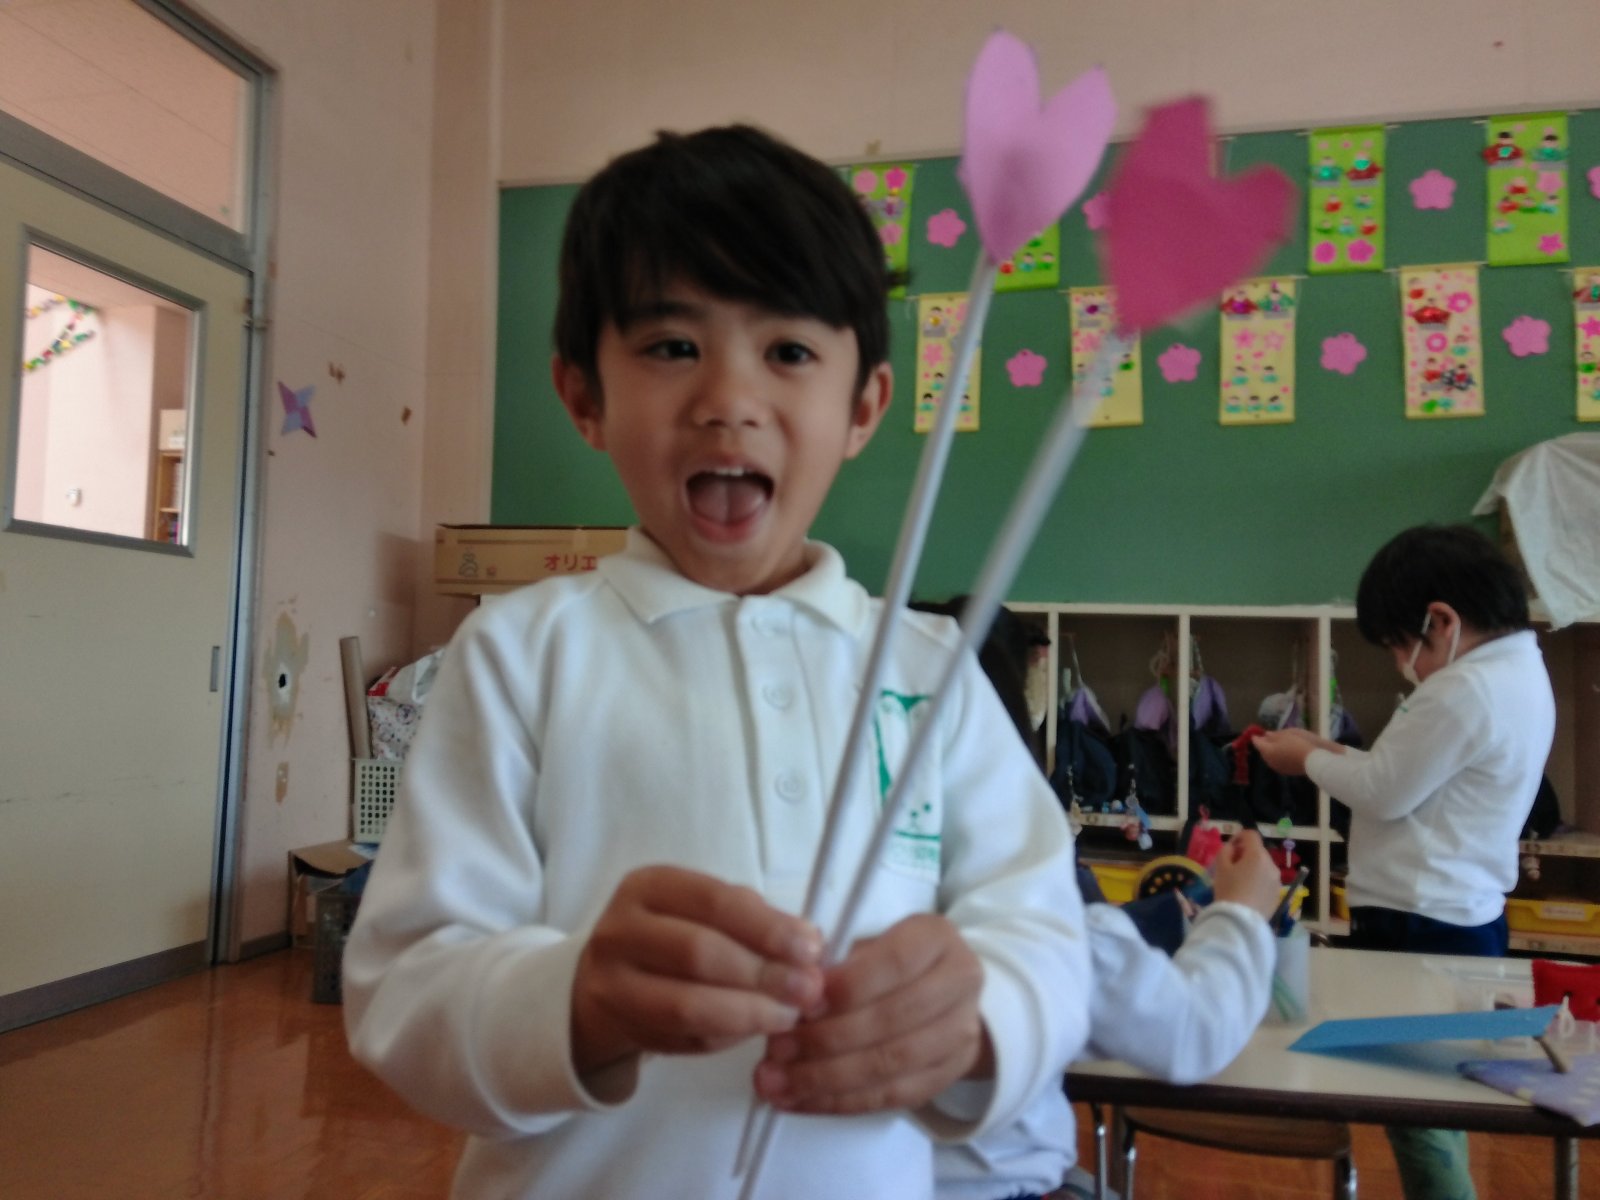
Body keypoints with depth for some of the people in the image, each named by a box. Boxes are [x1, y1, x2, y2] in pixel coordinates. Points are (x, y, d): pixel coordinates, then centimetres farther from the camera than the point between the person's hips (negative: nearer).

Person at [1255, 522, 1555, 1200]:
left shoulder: (1464, 689, -21)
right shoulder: (1518, 671, 11)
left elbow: (1385, 794, -16)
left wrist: (1310, 759, -1)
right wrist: (1335, 754, 7)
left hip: (1417, 926, -10)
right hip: (1465, 917, 10)